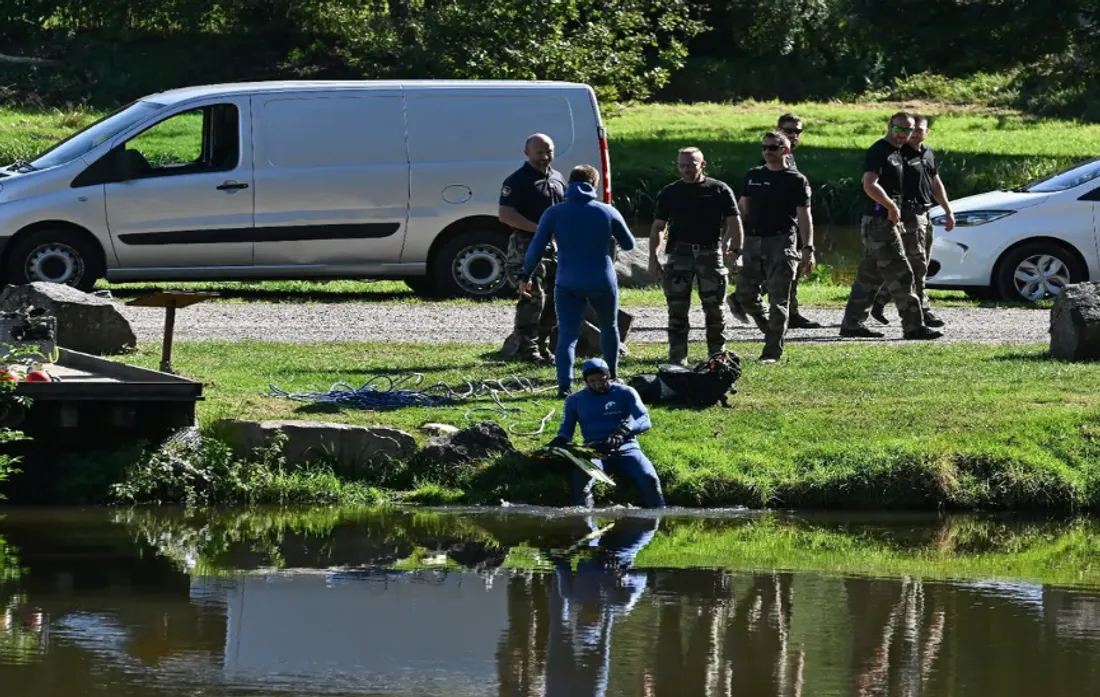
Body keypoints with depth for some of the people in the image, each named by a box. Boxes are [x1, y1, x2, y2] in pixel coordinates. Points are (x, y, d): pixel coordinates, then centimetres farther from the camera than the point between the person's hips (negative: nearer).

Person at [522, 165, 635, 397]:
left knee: (567, 334, -4)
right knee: (609, 328, 24)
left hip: (568, 284, -1)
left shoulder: (554, 213, -3)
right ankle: (611, 377, 35)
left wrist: (527, 276, 4)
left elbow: (536, 247, -7)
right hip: (602, 282, 1)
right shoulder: (607, 212, 0)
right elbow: (629, 244, 11)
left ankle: (565, 384, -21)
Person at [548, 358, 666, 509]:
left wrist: (625, 430, -27)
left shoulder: (625, 393, 6)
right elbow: (565, 432, 16)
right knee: (581, 477, -35)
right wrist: (556, 444, -9)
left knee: (649, 478, -30)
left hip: (626, 448, -1)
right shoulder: (575, 400, 13)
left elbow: (645, 420, -5)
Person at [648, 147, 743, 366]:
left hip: (710, 252, -1)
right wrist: (653, 258, 2)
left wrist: (737, 251, -8)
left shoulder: (719, 190, 4)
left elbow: (734, 223, 4)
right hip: (680, 255, 1)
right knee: (677, 309, -5)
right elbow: (658, 227, 11)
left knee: (714, 308, 4)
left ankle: (717, 355, 16)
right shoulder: (669, 193, 9)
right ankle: (677, 359, -3)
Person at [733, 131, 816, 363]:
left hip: (781, 242, -5)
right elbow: (742, 209, 18)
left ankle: (772, 352, -2)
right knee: (745, 294, 3)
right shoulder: (752, 176, 14)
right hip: (753, 240, 5)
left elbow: (804, 217, -4)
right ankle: (772, 331, 25)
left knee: (778, 300, -5)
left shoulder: (796, 181, -1)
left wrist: (808, 249, -13)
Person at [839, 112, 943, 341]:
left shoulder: (896, 153, 17)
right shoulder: (878, 152, -14)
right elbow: (870, 186, -27)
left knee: (869, 276, 12)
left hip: (888, 222, 10)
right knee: (900, 275, -9)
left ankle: (852, 323, 17)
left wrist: (897, 221, 21)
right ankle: (913, 327, -8)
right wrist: (892, 207, -19)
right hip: (879, 222, -10)